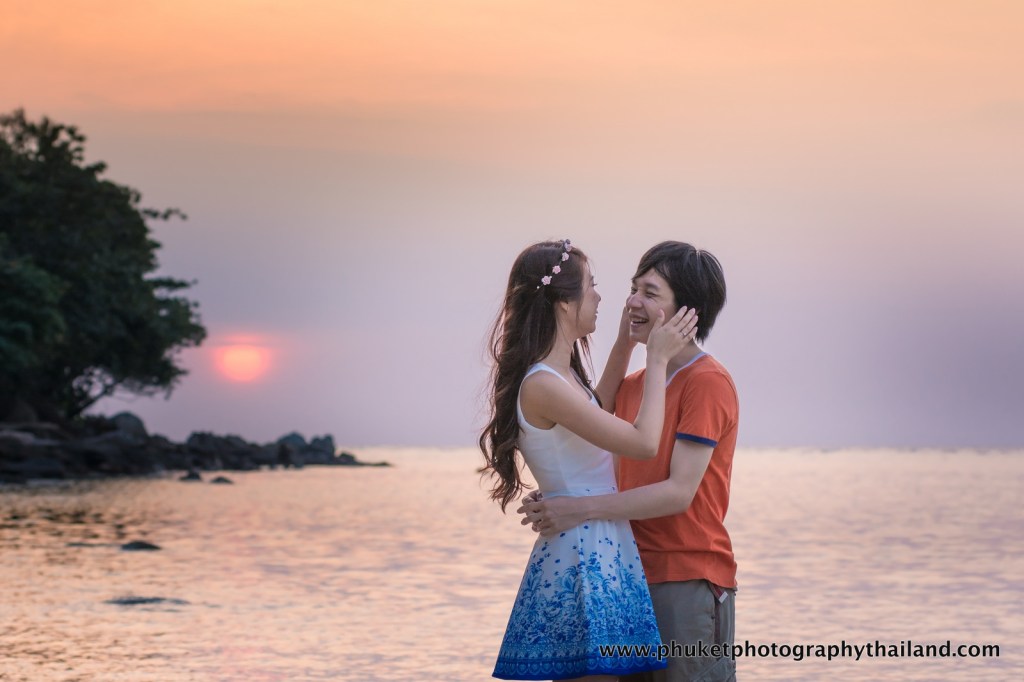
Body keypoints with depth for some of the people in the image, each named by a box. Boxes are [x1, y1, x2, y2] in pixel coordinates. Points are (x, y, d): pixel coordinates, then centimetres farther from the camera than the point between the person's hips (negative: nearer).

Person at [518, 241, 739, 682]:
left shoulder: (708, 382, -10)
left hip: (689, 583, -8)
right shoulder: (633, 385, 15)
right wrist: (553, 503, -7)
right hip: (634, 578, 8)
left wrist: (582, 509, -20)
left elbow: (679, 493, -18)